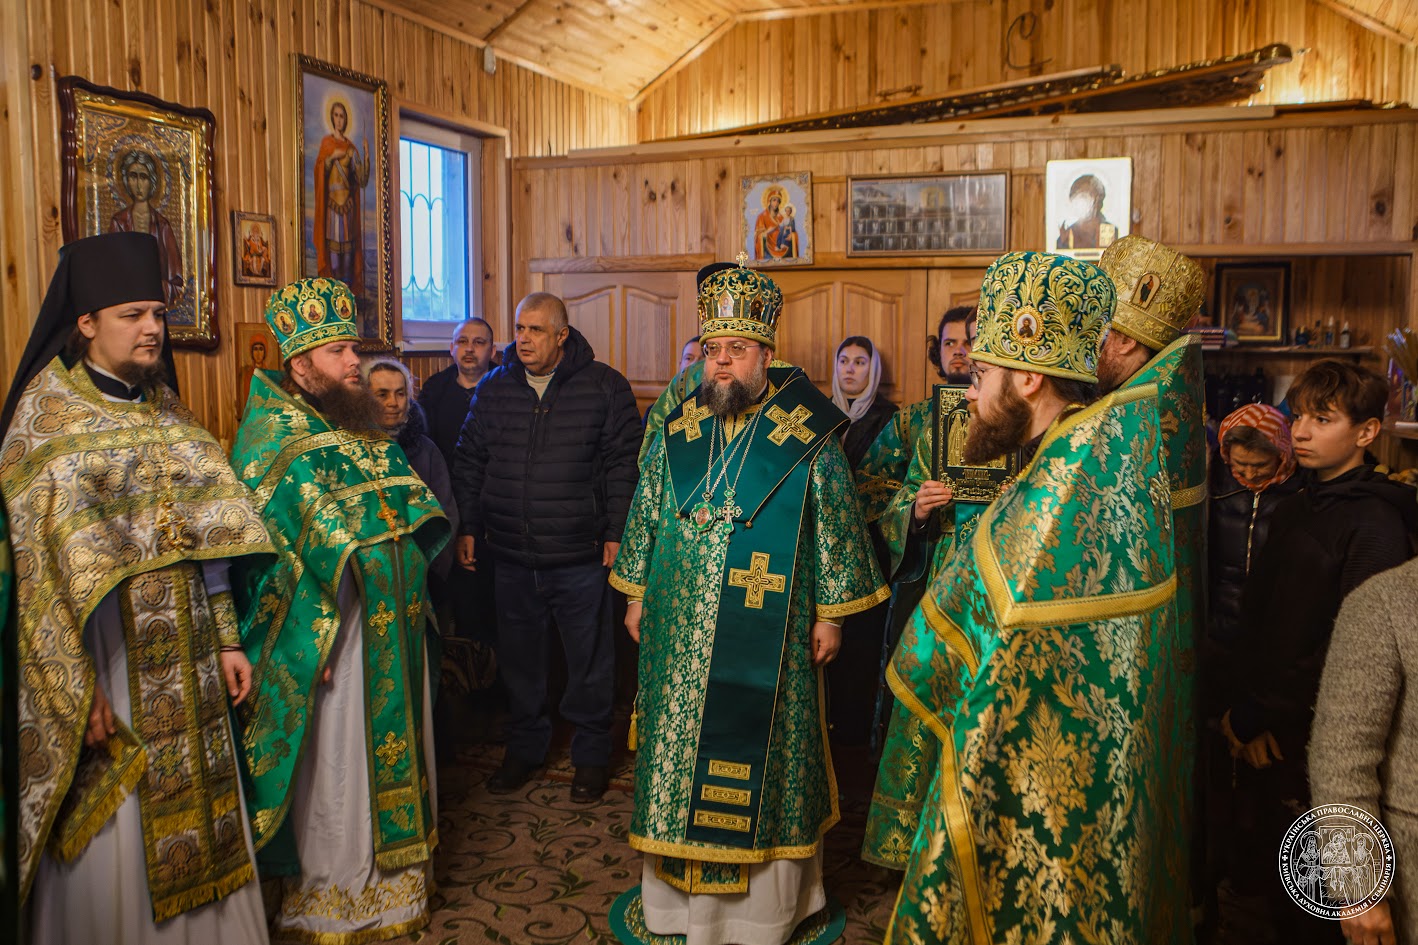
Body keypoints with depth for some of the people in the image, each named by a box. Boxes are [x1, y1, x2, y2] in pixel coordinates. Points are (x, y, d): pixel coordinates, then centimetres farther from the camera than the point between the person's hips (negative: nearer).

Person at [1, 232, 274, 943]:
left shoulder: (164, 408, 10)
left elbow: (206, 533, 9)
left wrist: (227, 639, 5)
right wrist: (78, 686, -16)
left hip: (183, 653, 5)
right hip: (104, 651, -5)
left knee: (194, 811, 14)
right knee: (114, 836, 4)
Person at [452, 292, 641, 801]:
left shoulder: (604, 387, -3)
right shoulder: (493, 388, 7)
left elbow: (623, 464, -3)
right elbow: (470, 462, 14)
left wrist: (616, 533, -7)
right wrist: (468, 527, 10)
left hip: (581, 556, -3)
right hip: (511, 555, 3)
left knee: (589, 660, 8)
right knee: (519, 659, 14)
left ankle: (592, 754, 26)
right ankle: (524, 746, 33)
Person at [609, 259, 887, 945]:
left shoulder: (807, 440, -6)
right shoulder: (675, 433, 5)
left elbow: (835, 528, -3)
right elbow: (645, 516, 13)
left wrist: (831, 612, -4)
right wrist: (637, 596, 13)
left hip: (767, 640, -4)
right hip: (679, 635, 4)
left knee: (758, 753, 5)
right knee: (679, 750, 12)